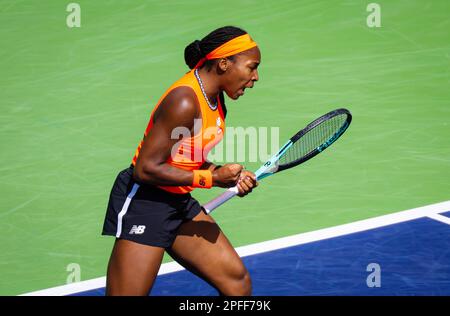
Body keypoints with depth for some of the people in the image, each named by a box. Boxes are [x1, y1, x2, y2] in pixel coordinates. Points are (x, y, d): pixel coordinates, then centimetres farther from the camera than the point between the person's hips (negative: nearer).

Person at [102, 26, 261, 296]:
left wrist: (230, 177, -3)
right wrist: (212, 177, -19)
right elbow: (146, 169, -25)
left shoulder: (215, 99, 6)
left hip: (180, 203, 10)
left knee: (238, 280, 7)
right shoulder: (184, 102, -24)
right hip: (144, 202, -10)